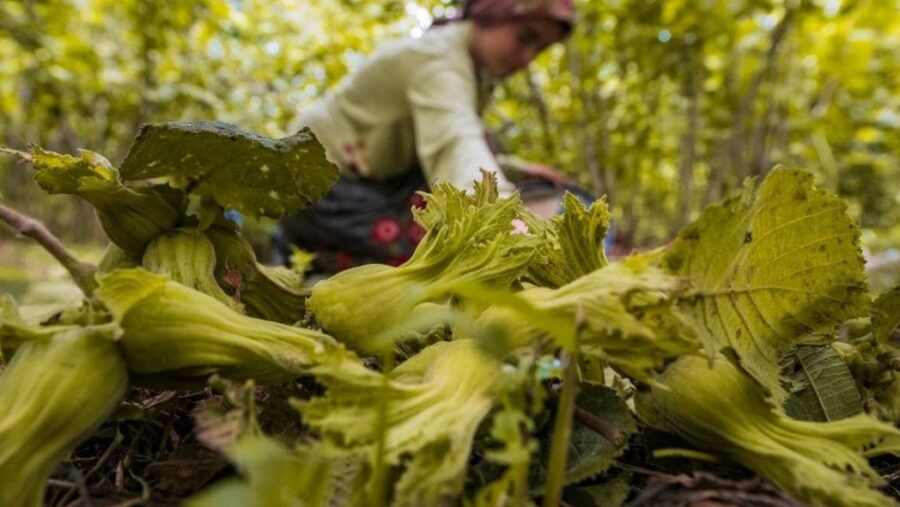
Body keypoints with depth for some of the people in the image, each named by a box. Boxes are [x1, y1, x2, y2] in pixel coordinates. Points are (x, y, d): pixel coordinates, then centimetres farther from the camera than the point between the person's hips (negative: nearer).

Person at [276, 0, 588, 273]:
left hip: (373, 180, 10)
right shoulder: (437, 58, -22)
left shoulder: (478, 71, 8)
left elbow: (440, 147, 12)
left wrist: (513, 169, -1)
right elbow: (457, 140, -42)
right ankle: (320, 257, -5)